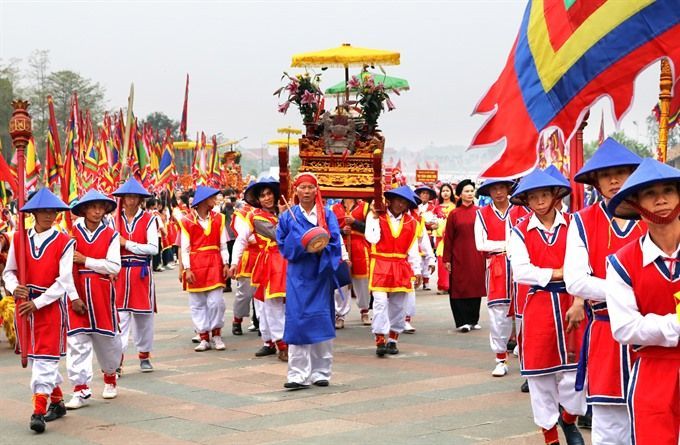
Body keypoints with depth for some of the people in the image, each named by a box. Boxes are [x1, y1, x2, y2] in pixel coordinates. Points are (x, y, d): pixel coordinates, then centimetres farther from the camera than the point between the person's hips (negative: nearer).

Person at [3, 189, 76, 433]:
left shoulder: (63, 242, -8)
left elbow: (64, 281, -12)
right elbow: (9, 271, 10)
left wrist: (37, 303, -17)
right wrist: (14, 287, -12)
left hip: (51, 305, -5)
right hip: (25, 305, 5)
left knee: (45, 357, -9)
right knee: (34, 356, 14)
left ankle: (39, 411, -11)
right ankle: (57, 401, 29)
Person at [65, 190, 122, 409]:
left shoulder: (111, 235, 0)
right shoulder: (72, 233, 2)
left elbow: (114, 266, -9)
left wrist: (85, 260, -13)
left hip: (102, 294, 0)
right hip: (76, 294, 0)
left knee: (107, 338, 10)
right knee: (77, 341, -6)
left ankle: (110, 377, 36)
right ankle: (81, 389, -3)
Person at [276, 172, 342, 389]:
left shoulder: (327, 215, 7)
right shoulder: (288, 217, 8)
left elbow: (334, 241, -2)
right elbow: (283, 244, 3)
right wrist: (302, 242, -14)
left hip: (320, 274, 0)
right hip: (298, 274, 0)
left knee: (321, 319, 1)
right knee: (297, 320, -7)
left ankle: (320, 372, 10)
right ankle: (298, 375, -5)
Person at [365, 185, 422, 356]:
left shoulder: (411, 222, 9)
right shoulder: (375, 216, 1)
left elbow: (413, 249, 9)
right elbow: (372, 238, -15)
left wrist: (417, 271, 6)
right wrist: (375, 218, -13)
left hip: (402, 268, 3)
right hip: (380, 266, -3)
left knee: (398, 306, 6)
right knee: (380, 302, -13)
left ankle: (392, 340, 17)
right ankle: (380, 340, -11)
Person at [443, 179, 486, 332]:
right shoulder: (454, 214, 1)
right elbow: (448, 238, 1)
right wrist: (447, 259, -2)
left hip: (477, 256, 2)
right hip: (459, 257, -2)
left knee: (476, 286, 5)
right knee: (459, 287, -2)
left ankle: (473, 320, 15)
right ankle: (462, 322, 2)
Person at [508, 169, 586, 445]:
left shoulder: (571, 226, 2)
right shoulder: (520, 232, 1)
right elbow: (521, 271, -11)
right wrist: (558, 273, -14)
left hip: (568, 304, 0)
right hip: (537, 306, 0)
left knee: (572, 369, 2)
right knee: (540, 373, 5)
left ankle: (569, 420, 31)